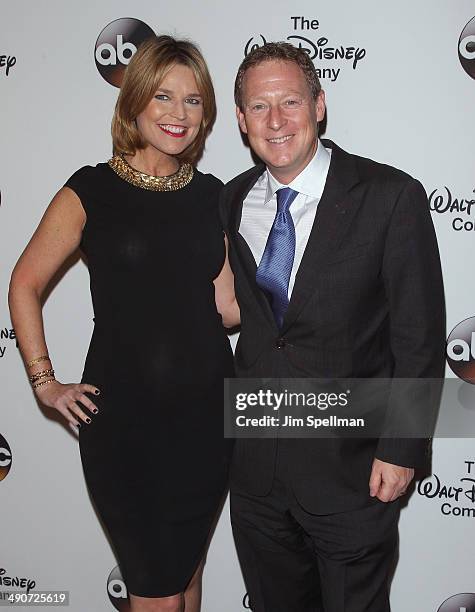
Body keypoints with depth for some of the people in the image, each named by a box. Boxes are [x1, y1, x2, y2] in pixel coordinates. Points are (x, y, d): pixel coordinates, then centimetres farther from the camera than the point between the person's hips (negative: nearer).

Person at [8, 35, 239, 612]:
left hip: (207, 412, 4)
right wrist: (45, 383, -2)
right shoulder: (91, 191, -5)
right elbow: (24, 286, 1)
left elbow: (226, 304, 6)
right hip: (123, 418, -4)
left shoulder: (210, 194, 6)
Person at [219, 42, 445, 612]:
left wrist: (401, 450, -12)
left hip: (350, 465, -4)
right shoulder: (233, 200, 2)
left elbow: (420, 336, -12)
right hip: (255, 457, 5)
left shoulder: (390, 196, -14)